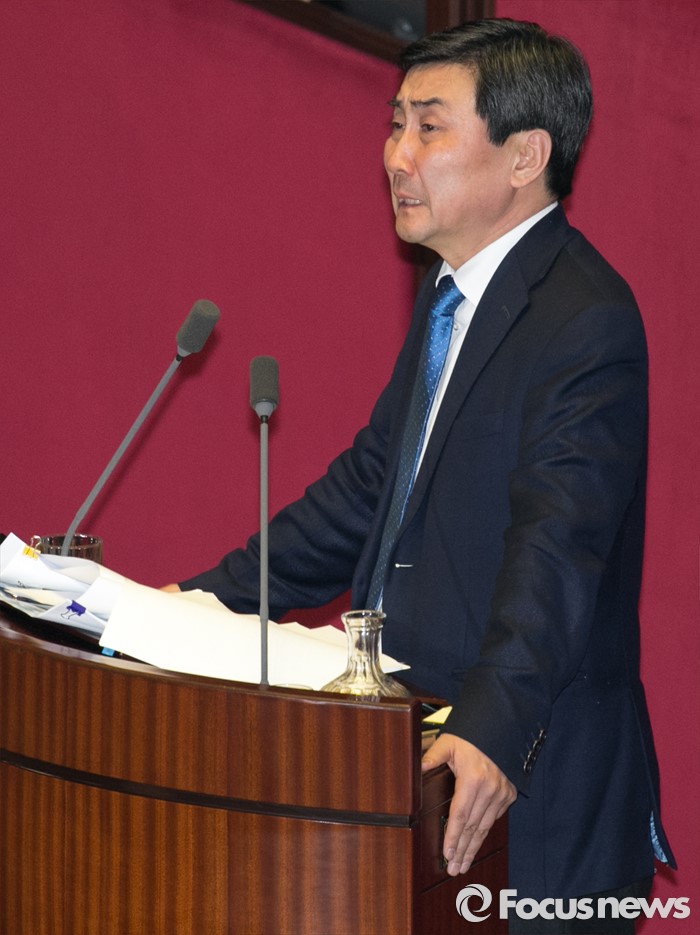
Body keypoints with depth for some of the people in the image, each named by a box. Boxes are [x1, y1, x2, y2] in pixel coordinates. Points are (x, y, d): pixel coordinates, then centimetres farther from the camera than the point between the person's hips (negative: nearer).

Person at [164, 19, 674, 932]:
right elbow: (368, 487, 20)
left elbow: (558, 547, -30)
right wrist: (212, 602, 15)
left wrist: (492, 729, -42)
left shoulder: (585, 319, -18)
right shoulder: (453, 296, 14)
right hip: (423, 754, 9)